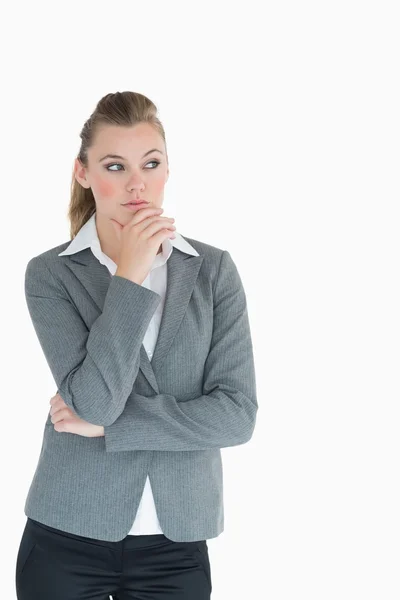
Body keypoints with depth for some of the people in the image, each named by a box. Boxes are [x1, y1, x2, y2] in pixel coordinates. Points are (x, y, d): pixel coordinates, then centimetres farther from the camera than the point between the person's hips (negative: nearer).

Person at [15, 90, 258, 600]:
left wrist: (108, 424, -12)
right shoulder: (50, 274, -5)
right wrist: (130, 277, -19)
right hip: (68, 537, -1)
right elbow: (92, 403, -17)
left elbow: (237, 414, -8)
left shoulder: (214, 270, -2)